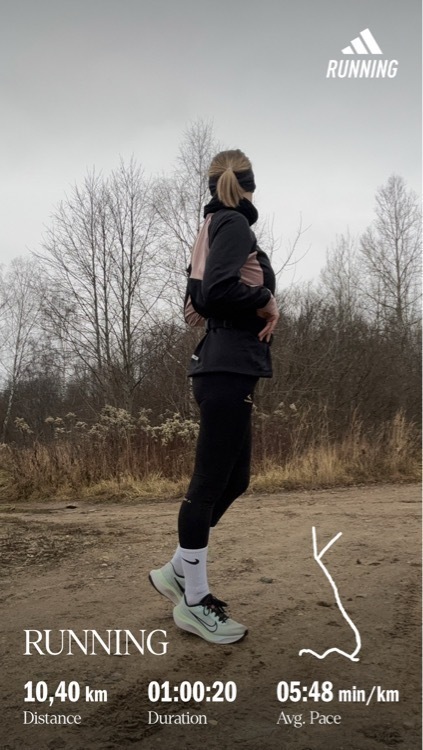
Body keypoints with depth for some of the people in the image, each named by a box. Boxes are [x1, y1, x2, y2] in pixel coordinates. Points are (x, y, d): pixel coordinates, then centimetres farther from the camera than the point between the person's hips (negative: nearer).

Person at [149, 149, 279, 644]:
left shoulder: (215, 226, 21)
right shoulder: (234, 224, -5)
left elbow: (199, 296, 18)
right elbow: (219, 290, -21)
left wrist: (260, 304, 6)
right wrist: (265, 302, -5)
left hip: (225, 368, 10)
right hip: (229, 368, -10)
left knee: (233, 479, 14)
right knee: (211, 481, -3)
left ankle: (177, 571, 25)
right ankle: (194, 602, 10)